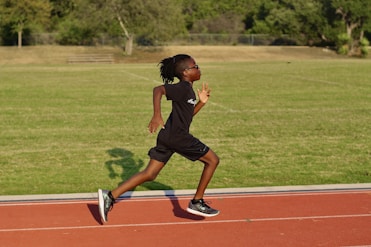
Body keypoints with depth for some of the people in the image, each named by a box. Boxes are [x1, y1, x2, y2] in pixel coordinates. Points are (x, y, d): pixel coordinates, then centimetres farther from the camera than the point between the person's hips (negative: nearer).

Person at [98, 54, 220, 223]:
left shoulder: (188, 90, 19)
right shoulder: (182, 88, -11)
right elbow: (158, 90, -25)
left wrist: (202, 102, 16)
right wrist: (157, 115, -34)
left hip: (168, 137, 9)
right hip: (178, 136, -9)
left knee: (149, 174, 7)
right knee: (212, 160, 6)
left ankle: (110, 196, 0)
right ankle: (197, 202, 11)